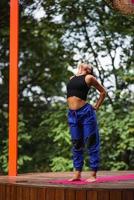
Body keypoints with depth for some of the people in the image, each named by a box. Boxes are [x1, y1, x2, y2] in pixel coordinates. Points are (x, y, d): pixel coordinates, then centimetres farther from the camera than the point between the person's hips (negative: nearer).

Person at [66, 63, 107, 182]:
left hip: (86, 113, -6)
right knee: (76, 145, 8)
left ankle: (93, 175, -1)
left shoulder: (89, 78, 1)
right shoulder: (72, 78, 17)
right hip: (72, 114, 6)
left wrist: (96, 107, 4)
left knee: (91, 143, -4)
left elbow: (103, 92, 6)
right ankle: (77, 174, 14)